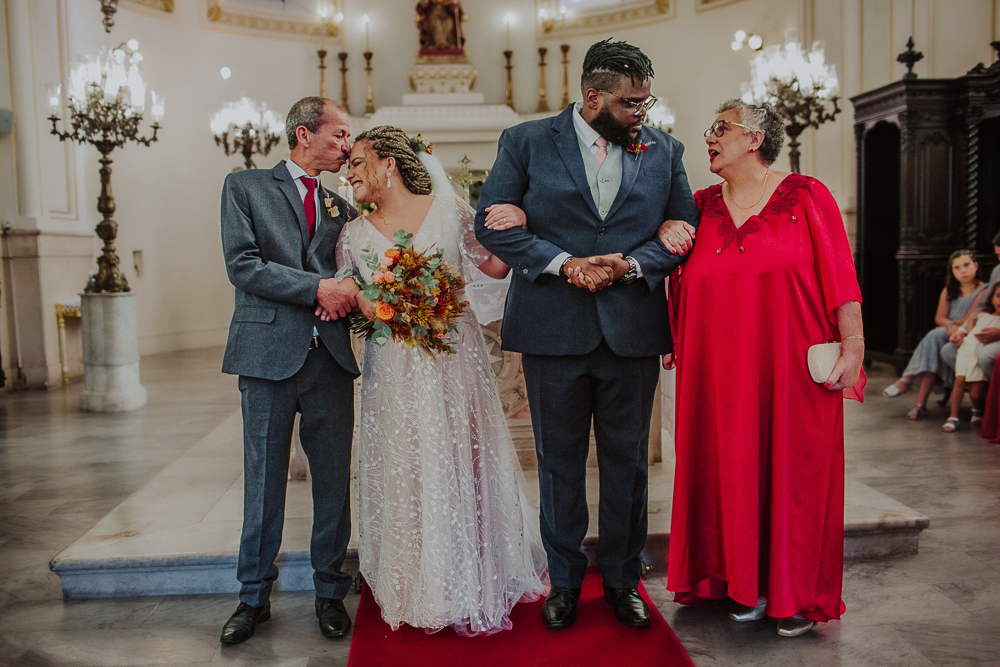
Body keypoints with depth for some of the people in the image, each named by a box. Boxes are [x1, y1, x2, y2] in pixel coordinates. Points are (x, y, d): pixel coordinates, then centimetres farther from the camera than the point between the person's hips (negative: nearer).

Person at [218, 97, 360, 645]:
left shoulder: (342, 207, 18)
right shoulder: (245, 187, 6)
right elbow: (242, 265, -7)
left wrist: (351, 295, -4)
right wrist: (316, 286, -13)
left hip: (330, 357, 4)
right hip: (270, 353, -3)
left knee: (334, 481, 7)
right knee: (264, 482, 5)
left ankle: (329, 593, 22)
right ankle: (254, 596, 21)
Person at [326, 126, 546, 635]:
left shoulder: (449, 210, 0)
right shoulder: (354, 234, 7)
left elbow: (495, 266, 4)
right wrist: (359, 300, -9)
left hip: (454, 363, -1)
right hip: (393, 373, 2)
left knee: (460, 467, 6)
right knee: (402, 474, 5)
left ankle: (473, 585, 25)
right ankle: (416, 589, 24)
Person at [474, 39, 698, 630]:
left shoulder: (664, 150, 7)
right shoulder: (527, 142, 0)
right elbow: (491, 221, -5)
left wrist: (631, 264, -12)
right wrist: (564, 263, -15)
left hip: (633, 332, 2)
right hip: (554, 331, -1)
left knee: (627, 464, 12)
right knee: (560, 464, 11)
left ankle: (623, 581, 30)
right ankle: (564, 581, 28)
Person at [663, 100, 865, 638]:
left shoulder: (806, 196, -1)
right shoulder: (700, 207, 10)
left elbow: (839, 275, -6)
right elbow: (682, 284, 12)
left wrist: (852, 347, -11)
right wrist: (673, 342, 4)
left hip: (793, 368, -3)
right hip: (720, 372, 3)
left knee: (794, 472, 4)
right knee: (733, 472, 7)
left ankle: (798, 595, 19)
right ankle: (748, 584, 23)